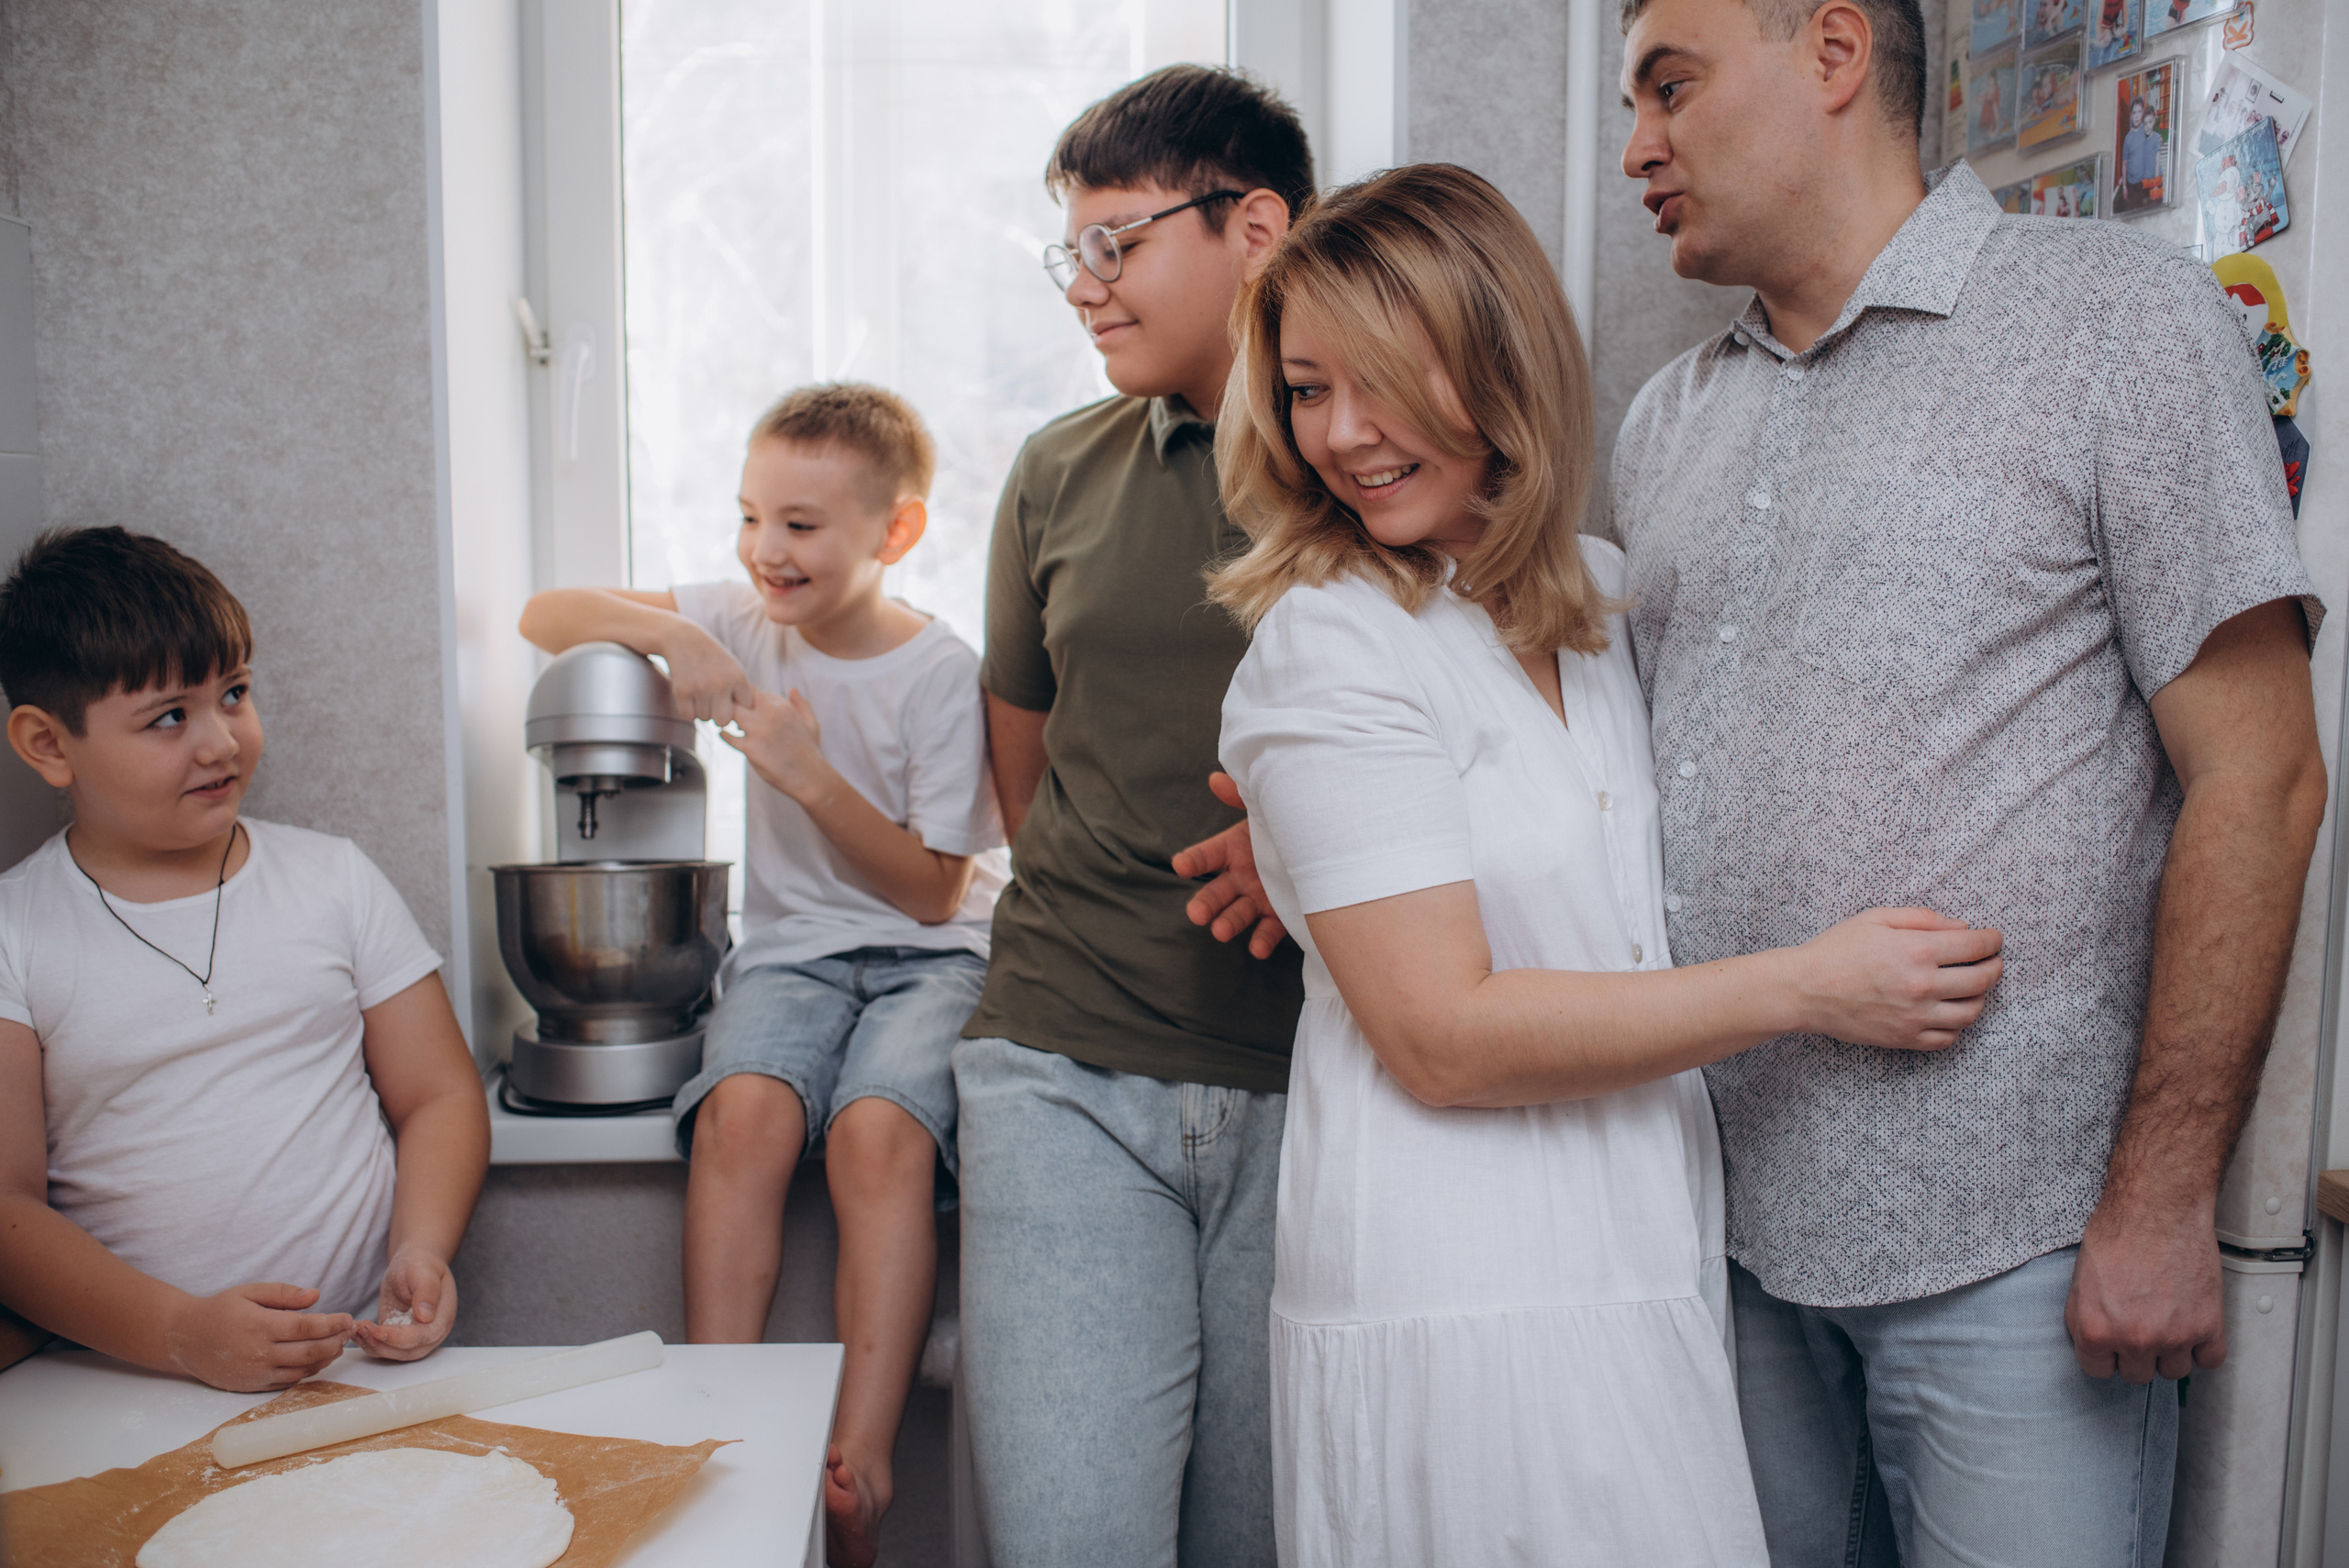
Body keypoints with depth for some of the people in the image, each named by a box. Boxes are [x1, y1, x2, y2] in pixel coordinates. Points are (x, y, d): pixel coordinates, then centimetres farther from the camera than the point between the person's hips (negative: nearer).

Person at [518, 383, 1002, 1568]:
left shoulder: (942, 674, -8)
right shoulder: (747, 623, 4)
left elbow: (932, 892, -8)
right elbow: (542, 616, 7)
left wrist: (810, 775, -19)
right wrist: (666, 632, -13)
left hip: (930, 954, -3)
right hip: (791, 946, 3)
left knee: (878, 1130, -32)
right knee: (743, 1112, -29)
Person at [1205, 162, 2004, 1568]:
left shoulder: (1602, 597, 8)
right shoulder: (1331, 647, -15)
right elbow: (1443, 1036, -19)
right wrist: (1809, 987, -16)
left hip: (1654, 1265, 7)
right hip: (1460, 1303, -7)